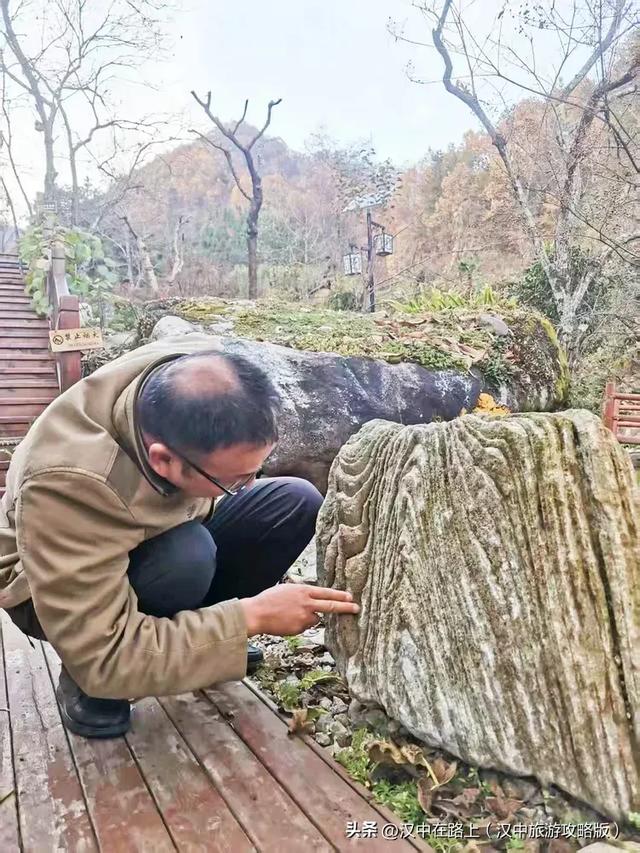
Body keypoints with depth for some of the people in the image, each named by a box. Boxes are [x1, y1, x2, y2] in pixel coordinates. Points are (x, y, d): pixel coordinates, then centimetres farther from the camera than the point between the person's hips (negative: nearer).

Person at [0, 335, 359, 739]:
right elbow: (104, 659, -37)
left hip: (156, 522, 6)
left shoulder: (203, 371, -26)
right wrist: (251, 617, -36)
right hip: (52, 585, -5)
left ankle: (199, 631, 2)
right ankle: (84, 684, -8)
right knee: (187, 559, -38)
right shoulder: (68, 486, -43)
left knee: (298, 503, -15)